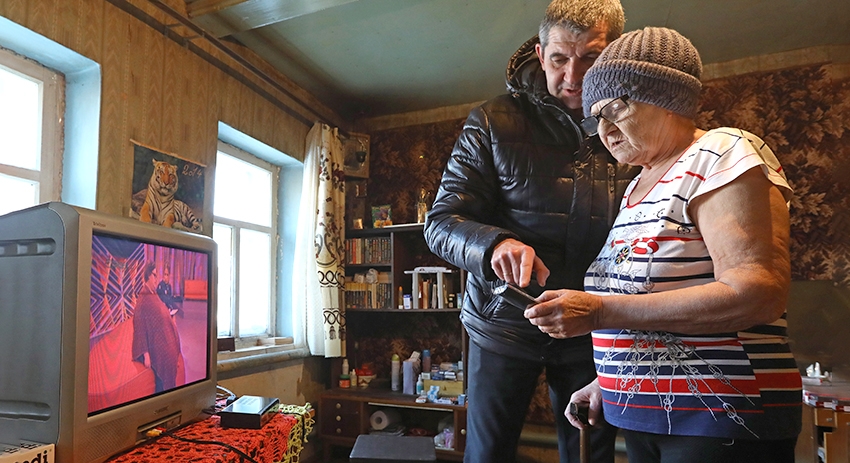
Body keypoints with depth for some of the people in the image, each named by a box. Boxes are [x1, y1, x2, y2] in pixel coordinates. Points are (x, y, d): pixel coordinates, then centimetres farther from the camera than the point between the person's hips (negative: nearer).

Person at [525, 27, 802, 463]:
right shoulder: (638, 186, 13)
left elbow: (756, 293, -23)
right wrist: (607, 381, 9)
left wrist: (599, 311, -26)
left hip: (721, 423, -7)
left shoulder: (721, 155, -10)